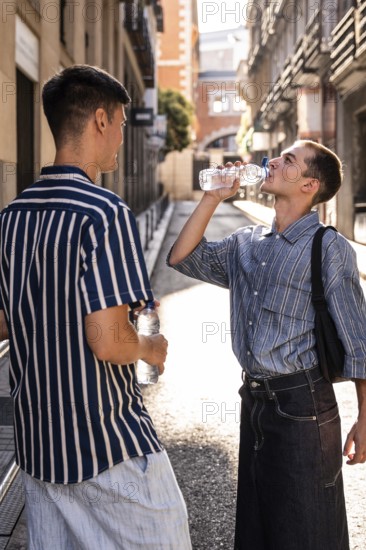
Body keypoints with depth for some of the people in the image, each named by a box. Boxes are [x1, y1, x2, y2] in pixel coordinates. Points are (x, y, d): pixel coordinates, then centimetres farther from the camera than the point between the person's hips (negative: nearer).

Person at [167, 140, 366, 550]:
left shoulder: (329, 247, -11)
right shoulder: (246, 244, 8)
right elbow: (182, 258, 9)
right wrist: (213, 197, 4)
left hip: (303, 404, -6)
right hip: (254, 401, 6)